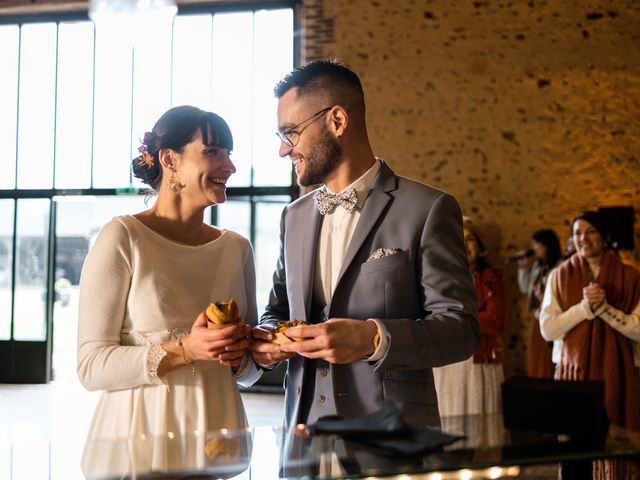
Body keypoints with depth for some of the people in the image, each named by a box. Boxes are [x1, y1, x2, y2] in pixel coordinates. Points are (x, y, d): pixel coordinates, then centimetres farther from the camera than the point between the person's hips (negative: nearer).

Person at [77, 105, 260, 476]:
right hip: (140, 432, -4)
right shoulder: (123, 237, -8)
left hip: (218, 427, 5)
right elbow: (91, 366, -12)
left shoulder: (237, 248, 6)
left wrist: (239, 357, -7)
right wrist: (184, 351, -22)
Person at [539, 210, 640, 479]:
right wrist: (585, 307, -12)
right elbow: (547, 329, -2)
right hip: (573, 370, 1)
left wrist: (604, 307, -14)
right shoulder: (560, 276, 5)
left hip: (613, 372, 0)